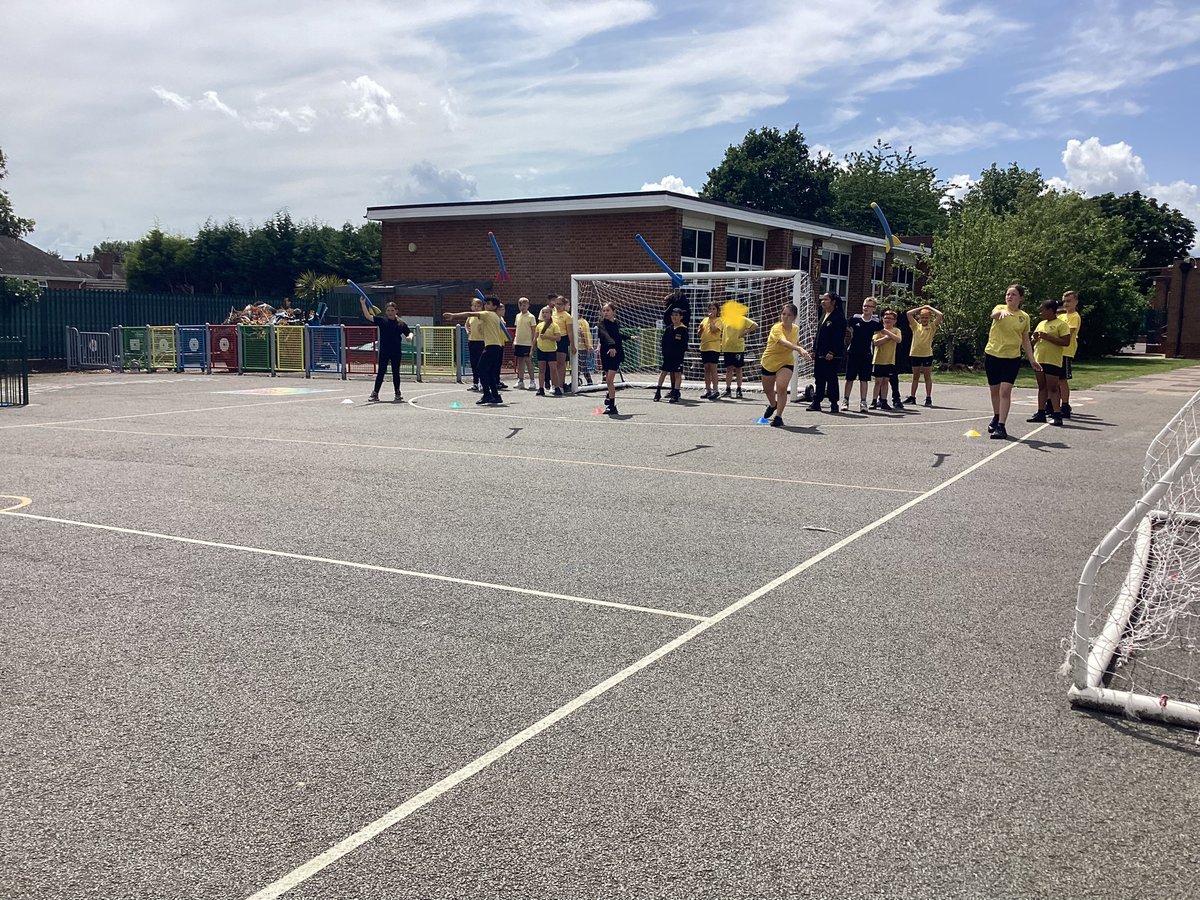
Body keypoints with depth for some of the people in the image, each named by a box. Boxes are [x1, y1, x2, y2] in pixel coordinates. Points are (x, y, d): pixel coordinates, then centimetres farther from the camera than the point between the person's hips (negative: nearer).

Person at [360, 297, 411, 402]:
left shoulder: (401, 323, 2)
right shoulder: (382, 320, 1)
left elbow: (409, 333, 6)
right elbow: (368, 316, -4)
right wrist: (363, 304, -14)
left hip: (396, 352, 0)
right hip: (384, 351, 0)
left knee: (396, 373, 8)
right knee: (381, 372, 1)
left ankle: (397, 394, 20)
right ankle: (375, 394, 3)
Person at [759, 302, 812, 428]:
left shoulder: (796, 329, -10)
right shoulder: (777, 328, -30)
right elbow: (784, 342, -50)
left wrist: (804, 353, 1)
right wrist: (800, 349, -65)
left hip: (786, 362, 1)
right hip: (769, 362, -1)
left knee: (782, 387, -24)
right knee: (767, 389, 21)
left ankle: (778, 416, -14)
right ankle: (773, 405, 54)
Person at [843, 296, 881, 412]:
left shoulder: (876, 323, -4)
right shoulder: (855, 319, -3)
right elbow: (847, 328, 14)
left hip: (866, 354, -1)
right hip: (853, 353, 1)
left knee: (864, 379, 2)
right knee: (850, 378, 6)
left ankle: (863, 402, 7)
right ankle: (846, 401, 14)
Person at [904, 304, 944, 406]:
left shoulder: (932, 326, 3)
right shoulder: (916, 326, 7)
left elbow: (940, 315, -8)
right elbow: (909, 313, -1)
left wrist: (929, 307, 1)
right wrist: (921, 308, 4)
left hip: (927, 354, -2)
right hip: (915, 354, 2)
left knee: (928, 377, 2)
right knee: (915, 377, 10)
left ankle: (928, 398, 4)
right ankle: (912, 397, 14)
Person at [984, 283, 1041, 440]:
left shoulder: (1024, 316, 4)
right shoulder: (1000, 308, 0)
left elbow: (1025, 340, 12)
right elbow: (994, 314, -26)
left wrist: (1032, 359, 7)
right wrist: (1002, 311, -49)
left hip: (1012, 358, -1)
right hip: (992, 355, 1)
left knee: (1005, 391, -14)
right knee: (994, 390, 13)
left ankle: (1001, 426, -14)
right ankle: (996, 418, 36)